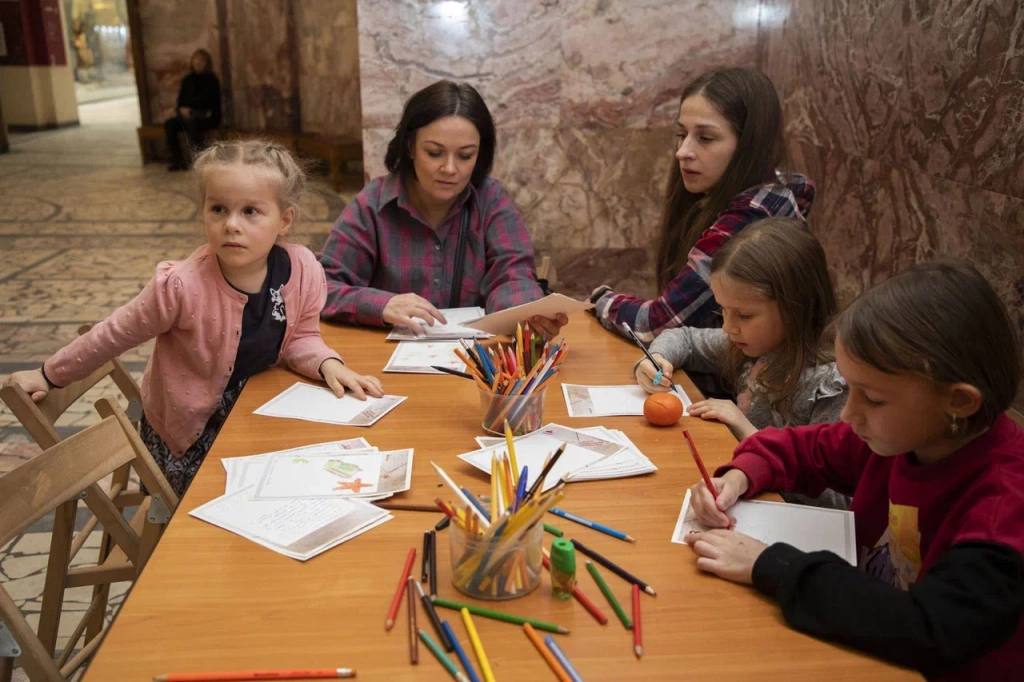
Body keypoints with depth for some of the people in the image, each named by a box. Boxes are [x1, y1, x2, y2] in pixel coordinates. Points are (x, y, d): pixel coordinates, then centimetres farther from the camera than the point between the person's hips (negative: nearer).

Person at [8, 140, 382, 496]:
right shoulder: (183, 285, -30)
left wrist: (328, 365, -23)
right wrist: (50, 375, -2)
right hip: (185, 427, -3)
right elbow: (116, 334, -14)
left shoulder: (304, 271, -21)